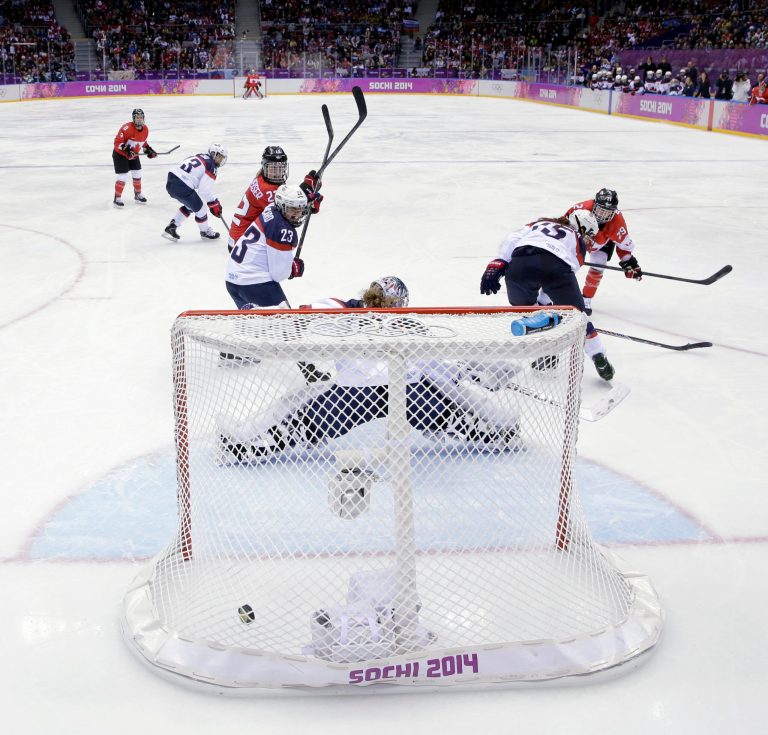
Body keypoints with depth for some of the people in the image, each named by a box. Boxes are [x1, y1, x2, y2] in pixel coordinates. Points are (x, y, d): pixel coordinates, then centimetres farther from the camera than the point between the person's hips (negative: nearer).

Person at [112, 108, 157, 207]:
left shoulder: (145, 129, -5)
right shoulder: (127, 128, -29)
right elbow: (117, 142, -27)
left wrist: (148, 149, 6)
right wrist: (126, 149, -39)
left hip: (133, 155, 7)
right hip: (120, 154, -7)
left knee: (137, 175, 13)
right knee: (123, 177, -11)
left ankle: (138, 195, 32)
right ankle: (117, 198, 0)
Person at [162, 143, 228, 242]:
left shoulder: (200, 157, 20)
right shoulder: (212, 167, -6)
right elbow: (205, 191, -11)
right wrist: (215, 204, 2)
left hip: (171, 182, 9)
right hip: (182, 188, -9)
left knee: (189, 206, 27)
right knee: (199, 208, 11)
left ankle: (171, 227, 26)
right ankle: (205, 232, 31)